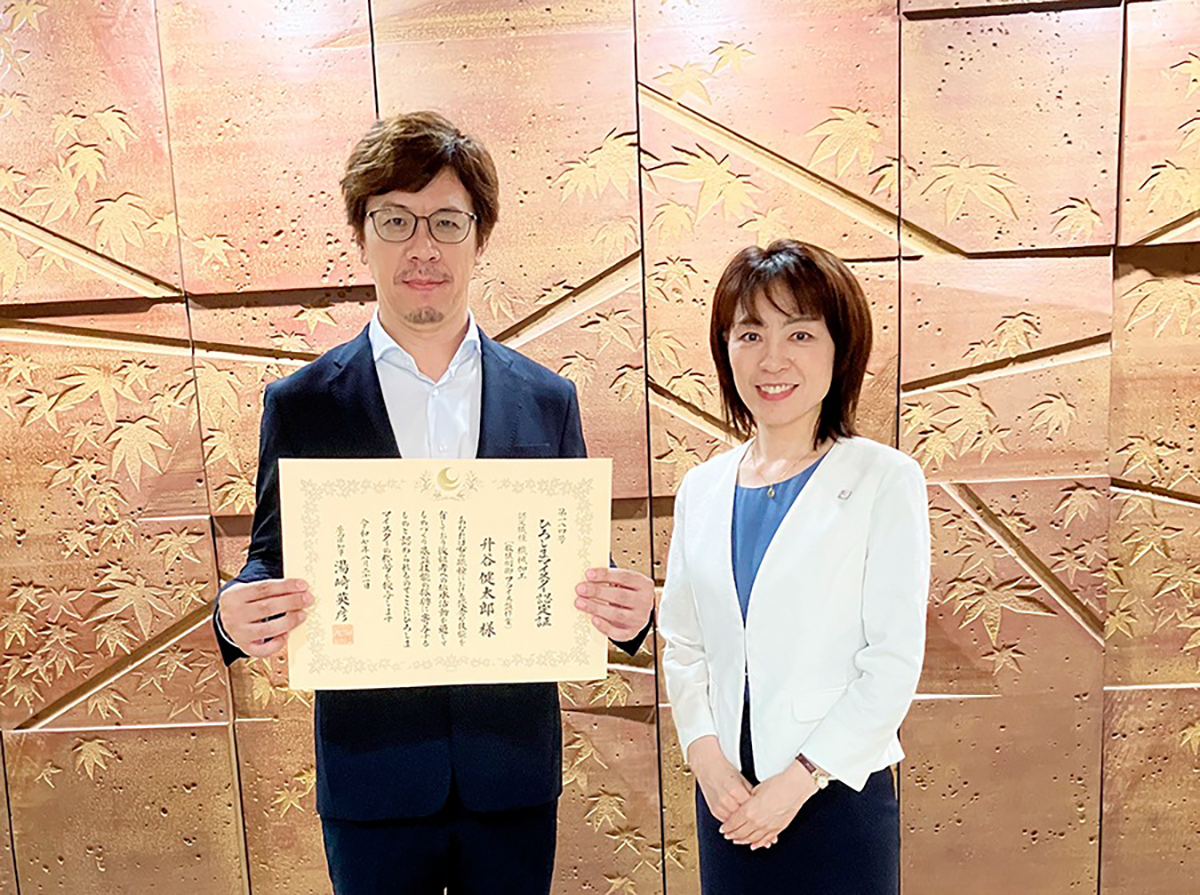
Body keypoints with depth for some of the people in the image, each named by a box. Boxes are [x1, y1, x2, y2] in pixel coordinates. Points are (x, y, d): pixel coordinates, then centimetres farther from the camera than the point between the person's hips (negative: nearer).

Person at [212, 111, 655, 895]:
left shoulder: (547, 401, -2)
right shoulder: (300, 405, -4)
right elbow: (274, 565, 1)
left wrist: (625, 610, -19)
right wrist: (239, 617, -21)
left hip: (513, 768, 1)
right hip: (370, 774, 0)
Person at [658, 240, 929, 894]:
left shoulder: (883, 480, -8)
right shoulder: (702, 488, 3)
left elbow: (895, 662, -10)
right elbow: (681, 647, 5)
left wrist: (798, 781, -12)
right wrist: (706, 756, -7)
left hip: (837, 792, -3)